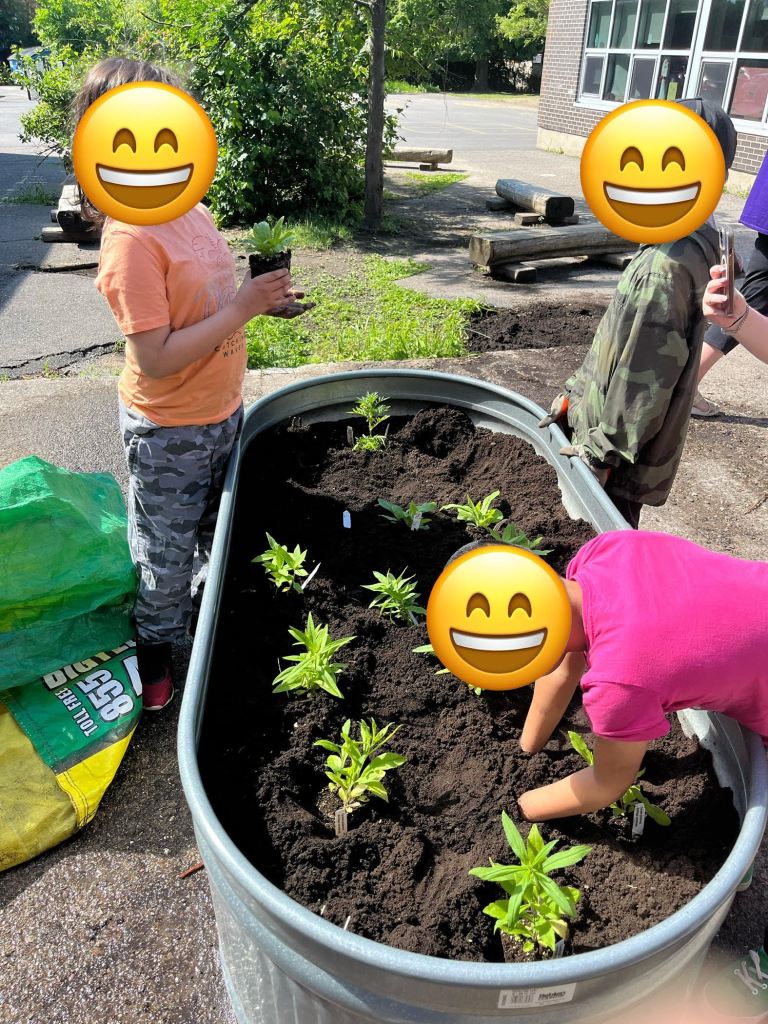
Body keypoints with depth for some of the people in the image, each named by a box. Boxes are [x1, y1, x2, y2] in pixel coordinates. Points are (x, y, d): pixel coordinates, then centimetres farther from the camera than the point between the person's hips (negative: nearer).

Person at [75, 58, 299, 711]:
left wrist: (259, 295, -5)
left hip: (222, 411, 8)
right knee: (167, 552, 13)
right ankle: (155, 645, 38)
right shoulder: (131, 239, -24)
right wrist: (241, 309, -26)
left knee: (220, 531, 25)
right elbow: (155, 359, -27)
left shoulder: (191, 209, 1)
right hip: (168, 432, -7)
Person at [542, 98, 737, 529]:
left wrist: (602, 454, -16)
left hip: (625, 453, -9)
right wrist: (575, 393, 16)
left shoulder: (665, 267, -26)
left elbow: (643, 379, -24)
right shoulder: (688, 246, 6)